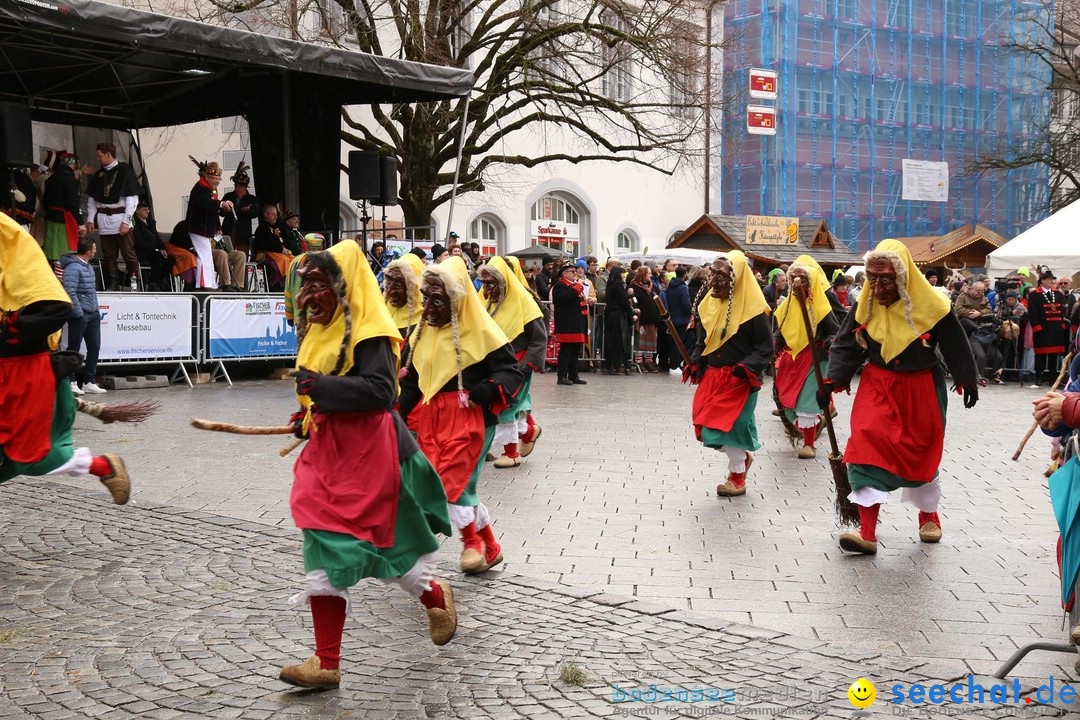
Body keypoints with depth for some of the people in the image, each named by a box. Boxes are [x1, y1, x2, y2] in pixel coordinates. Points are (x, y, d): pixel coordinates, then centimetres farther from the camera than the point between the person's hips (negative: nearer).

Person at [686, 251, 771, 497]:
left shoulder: (752, 309, -15)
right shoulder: (709, 303, 5)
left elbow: (765, 349, -11)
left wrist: (746, 368, -24)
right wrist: (695, 363, 2)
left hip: (739, 379, -7)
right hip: (712, 375, 7)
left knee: (730, 424, -5)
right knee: (704, 422, 4)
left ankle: (737, 478, 16)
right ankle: (742, 456, 30)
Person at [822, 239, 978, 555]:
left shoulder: (931, 305, -15)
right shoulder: (866, 305, -7)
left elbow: (956, 347, -3)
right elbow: (846, 346, -2)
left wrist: (968, 382, 5)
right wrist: (831, 382, -13)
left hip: (921, 389, -1)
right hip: (878, 386, 1)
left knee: (922, 452, 11)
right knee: (868, 446, -15)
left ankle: (928, 514, 40)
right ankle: (867, 533, -16)